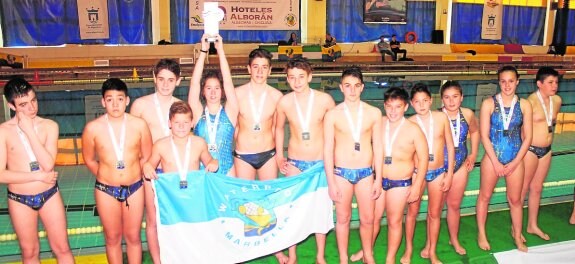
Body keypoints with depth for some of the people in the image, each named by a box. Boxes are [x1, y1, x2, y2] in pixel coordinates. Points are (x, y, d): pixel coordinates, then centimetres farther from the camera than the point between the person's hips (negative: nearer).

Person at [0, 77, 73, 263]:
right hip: (19, 200, 0)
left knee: (62, 249, 9)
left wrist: (29, 131, -19)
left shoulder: (49, 126, -7)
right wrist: (39, 176, -16)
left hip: (49, 195, 0)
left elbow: (48, 164, -18)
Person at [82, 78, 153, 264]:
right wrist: (107, 177, 10)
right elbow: (89, 160, 4)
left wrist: (132, 175, 6)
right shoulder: (93, 128, -11)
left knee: (133, 237, 13)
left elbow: (147, 157, 1)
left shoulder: (139, 125, -11)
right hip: (106, 190, 0)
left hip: (134, 188, 0)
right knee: (112, 238, 15)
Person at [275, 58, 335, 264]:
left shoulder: (325, 100, -11)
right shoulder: (284, 102, -7)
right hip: (294, 163, 1)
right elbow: (279, 128, 10)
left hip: (320, 162, -1)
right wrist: (278, 156, 6)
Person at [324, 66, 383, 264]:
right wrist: (331, 182, -7)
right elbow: (328, 150, -4)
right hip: (341, 173, -1)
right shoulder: (332, 115, -4)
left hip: (366, 173, 1)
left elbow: (378, 147, 3)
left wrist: (378, 179, 2)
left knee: (367, 219, 11)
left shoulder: (374, 113, 0)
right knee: (343, 218, 10)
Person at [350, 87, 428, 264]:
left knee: (394, 221, 9)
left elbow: (423, 159, -7)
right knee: (373, 217, 15)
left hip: (400, 183, -2)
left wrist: (417, 186, -9)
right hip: (377, 179, 3)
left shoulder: (413, 130, -10)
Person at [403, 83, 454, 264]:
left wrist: (449, 174, -1)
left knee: (434, 213, 12)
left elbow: (450, 147, 0)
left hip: (438, 172, 2)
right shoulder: (410, 123, -12)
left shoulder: (441, 117, -7)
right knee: (412, 211, 11)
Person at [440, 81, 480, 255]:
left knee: (454, 204, 17)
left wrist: (473, 154, 12)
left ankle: (454, 239, 35)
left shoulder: (468, 114, -6)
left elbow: (474, 131, 14)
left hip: (461, 165, 4)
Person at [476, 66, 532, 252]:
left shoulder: (524, 105, -1)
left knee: (515, 199, 12)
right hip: (492, 157, -1)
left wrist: (515, 163, -6)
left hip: (516, 159, 2)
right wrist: (496, 162, -10)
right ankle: (481, 233, 26)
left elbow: (528, 137, 0)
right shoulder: (489, 104, -7)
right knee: (485, 196, 10)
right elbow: (484, 135, -8)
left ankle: (517, 236, 29)